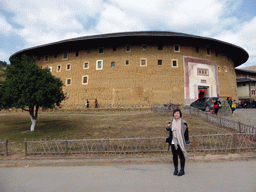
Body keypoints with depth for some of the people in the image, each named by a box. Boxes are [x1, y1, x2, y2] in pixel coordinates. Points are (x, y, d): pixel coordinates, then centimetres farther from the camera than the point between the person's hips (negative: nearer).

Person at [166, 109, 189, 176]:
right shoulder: (172, 122, 4)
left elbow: (186, 132, -4)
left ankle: (182, 170, 20)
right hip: (173, 142, 4)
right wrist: (168, 127, -8)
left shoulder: (183, 122, -8)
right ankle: (175, 169, 28)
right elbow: (168, 130, 15)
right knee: (174, 156, 13)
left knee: (181, 156, 5)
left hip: (180, 142, -4)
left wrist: (186, 140, -9)